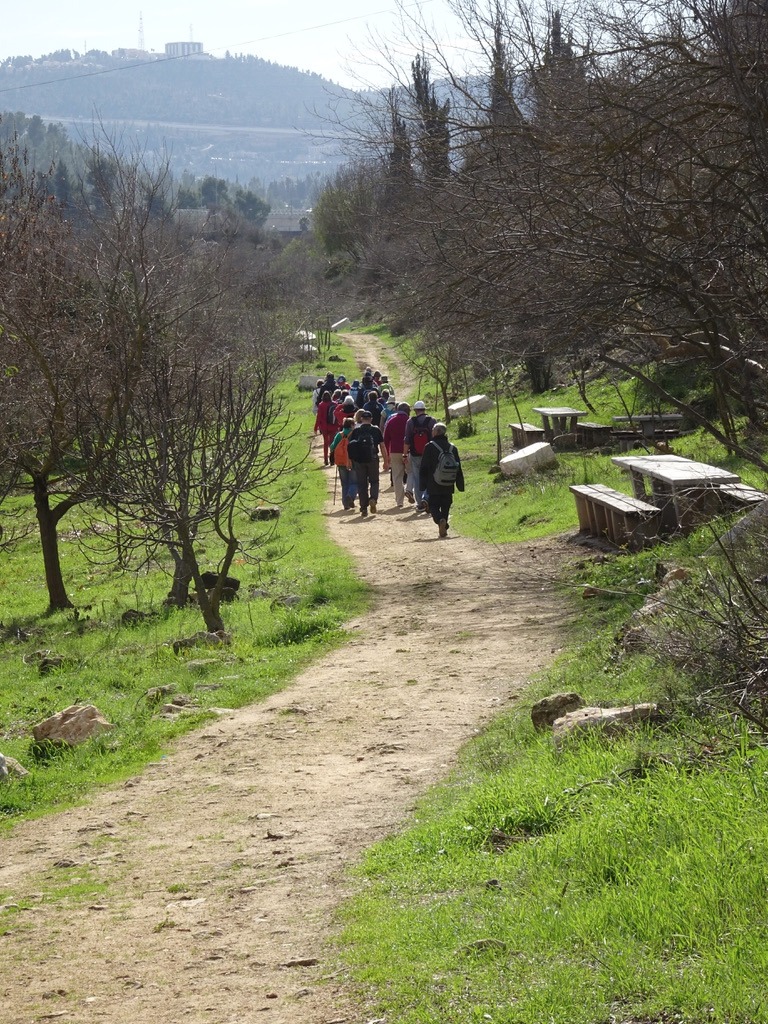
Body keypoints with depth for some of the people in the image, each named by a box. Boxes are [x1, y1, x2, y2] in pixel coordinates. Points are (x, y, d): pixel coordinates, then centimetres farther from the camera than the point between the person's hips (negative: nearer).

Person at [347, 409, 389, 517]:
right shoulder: (376, 430, 1)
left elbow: (349, 446, 1)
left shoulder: (356, 431, 2)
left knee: (362, 484, 7)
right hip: (372, 460, 0)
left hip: (359, 461, 1)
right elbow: (382, 446, 0)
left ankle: (364, 508, 6)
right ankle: (373, 499, -13)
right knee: (374, 481, 14)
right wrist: (386, 461, 6)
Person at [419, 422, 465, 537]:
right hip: (448, 488, 4)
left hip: (433, 486, -4)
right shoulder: (452, 448, 4)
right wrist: (460, 485, 14)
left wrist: (422, 484, 0)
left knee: (433, 506, 3)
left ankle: (440, 520, -25)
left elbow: (423, 468, -6)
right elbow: (458, 468, 8)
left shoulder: (430, 447, -8)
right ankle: (443, 529, 11)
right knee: (445, 507, 15)